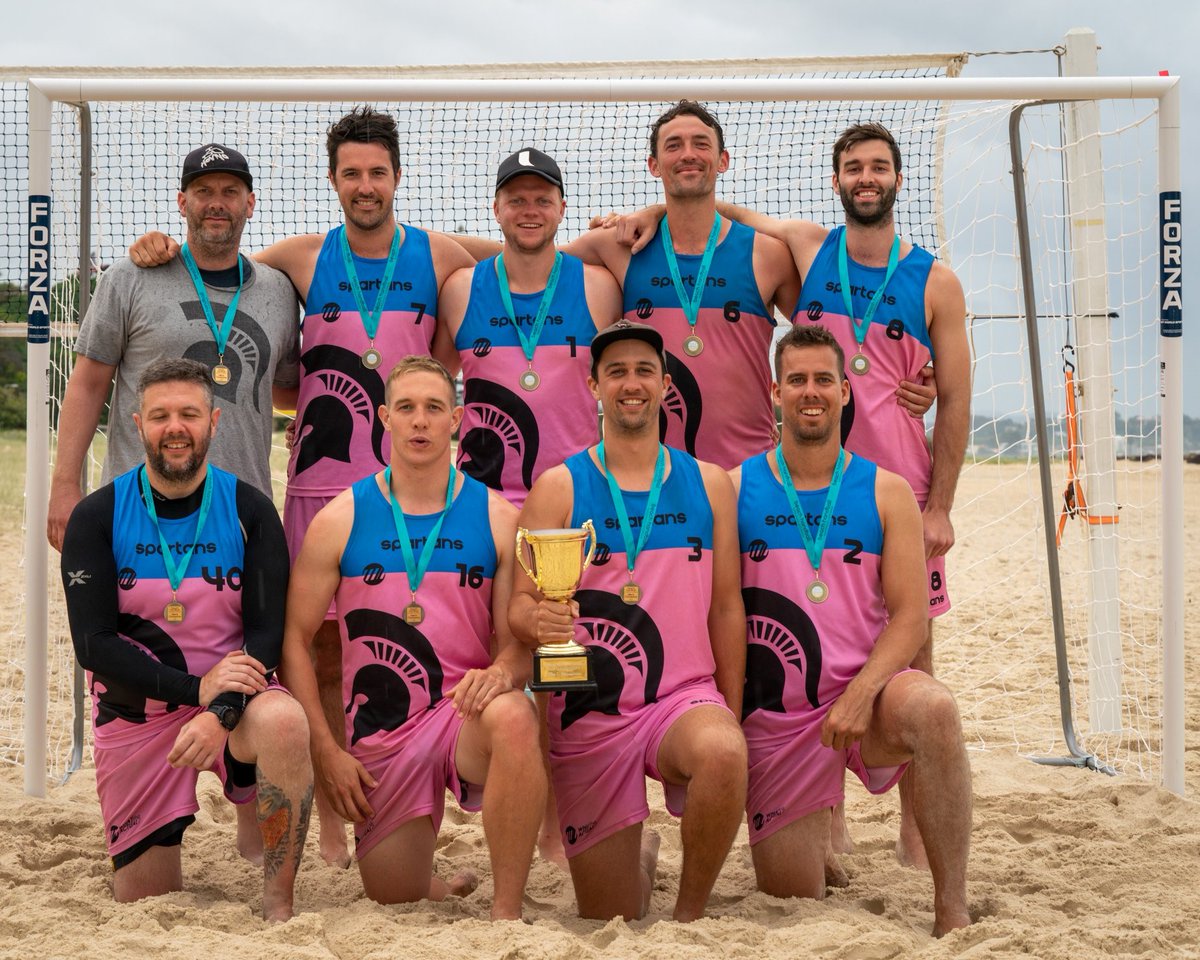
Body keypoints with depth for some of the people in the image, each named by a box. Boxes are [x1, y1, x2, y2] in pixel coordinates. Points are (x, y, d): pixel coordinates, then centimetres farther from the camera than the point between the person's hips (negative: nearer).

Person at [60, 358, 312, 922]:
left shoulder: (248, 512, -5)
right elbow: (93, 642, -10)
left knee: (284, 721, -37)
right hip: (136, 712, 1)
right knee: (143, 906, 3)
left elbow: (267, 631, -9)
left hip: (232, 698, -1)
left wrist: (221, 714, -26)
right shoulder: (98, 517, -5)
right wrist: (195, 688, -22)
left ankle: (278, 907, -21)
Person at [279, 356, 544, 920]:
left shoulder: (498, 520, 1)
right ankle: (441, 887, 44)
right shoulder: (340, 521, 1)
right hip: (382, 736, 2)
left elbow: (522, 640, 0)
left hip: (468, 714, -2)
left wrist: (502, 672, -24)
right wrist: (325, 749, -6)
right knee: (393, 902, 5)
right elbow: (294, 639, 2)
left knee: (512, 718, -38)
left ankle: (507, 911, -25)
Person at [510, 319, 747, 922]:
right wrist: (537, 618, -30)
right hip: (590, 713, 0)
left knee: (723, 753, -37)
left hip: (686, 699, 0)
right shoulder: (559, 488, -1)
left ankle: (689, 915, -11)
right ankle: (641, 859, 44)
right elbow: (519, 606, -6)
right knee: (610, 925, 5)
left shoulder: (709, 485, 6)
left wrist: (732, 715, 2)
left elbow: (726, 607, 7)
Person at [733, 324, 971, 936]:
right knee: (790, 902, 2)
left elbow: (910, 615, -4)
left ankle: (952, 913, -25)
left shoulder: (886, 493, 2)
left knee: (932, 707, -36)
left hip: (867, 687, 0)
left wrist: (861, 693, -20)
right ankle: (815, 835, 40)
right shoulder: (736, 490, 1)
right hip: (777, 713, 1)